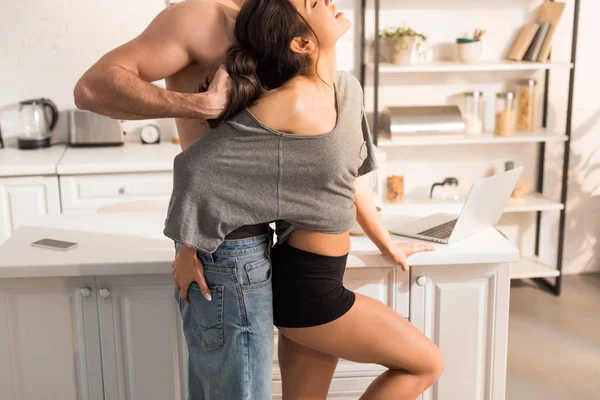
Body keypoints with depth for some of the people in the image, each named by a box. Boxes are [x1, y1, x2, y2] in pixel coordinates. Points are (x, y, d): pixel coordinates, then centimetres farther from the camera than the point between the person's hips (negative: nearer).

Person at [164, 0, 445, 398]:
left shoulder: (348, 89, 4)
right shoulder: (293, 104, -23)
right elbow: (198, 163, -18)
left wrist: (388, 245, 23)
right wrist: (187, 249, -9)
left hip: (315, 279, 8)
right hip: (306, 285, -8)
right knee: (427, 364, 7)